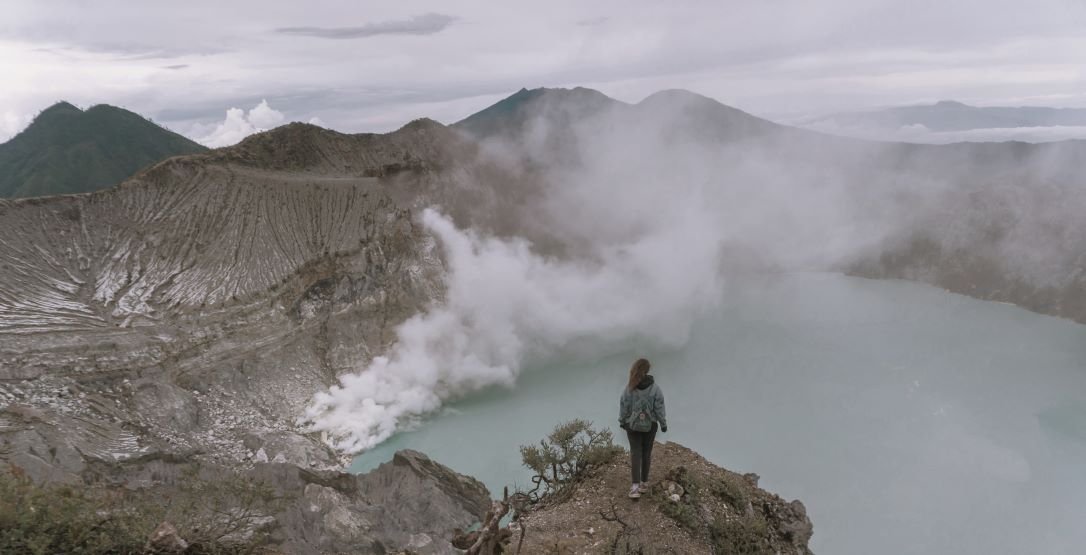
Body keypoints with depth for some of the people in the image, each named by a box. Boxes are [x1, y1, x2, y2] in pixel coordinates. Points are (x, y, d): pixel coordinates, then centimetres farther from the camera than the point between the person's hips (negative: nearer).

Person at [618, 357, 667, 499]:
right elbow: (659, 407, -10)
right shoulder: (654, 387, -15)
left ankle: (635, 487, -5)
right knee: (647, 453, 16)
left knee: (635, 453, 5)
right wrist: (663, 423, 4)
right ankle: (644, 482, 28)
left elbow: (624, 406, -6)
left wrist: (622, 421, 10)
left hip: (633, 424, 0)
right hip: (650, 425, 0)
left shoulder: (629, 387, -13)